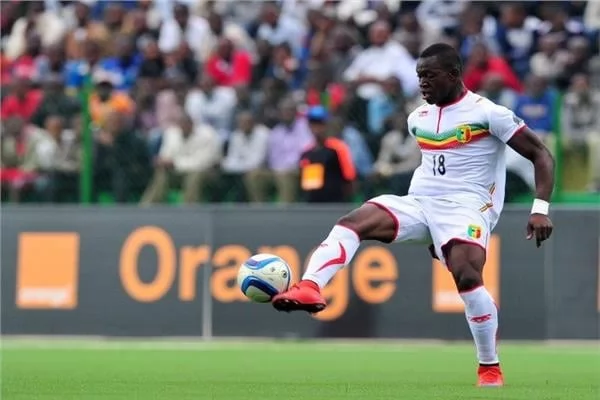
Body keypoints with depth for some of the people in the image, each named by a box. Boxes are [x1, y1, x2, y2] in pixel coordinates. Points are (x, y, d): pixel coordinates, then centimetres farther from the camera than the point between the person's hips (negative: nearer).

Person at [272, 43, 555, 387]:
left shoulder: (487, 113, -5)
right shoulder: (418, 118, 15)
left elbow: (541, 155, -4)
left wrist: (541, 209, -17)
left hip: (466, 207, -6)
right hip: (418, 203, 6)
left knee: (467, 275, -30)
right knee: (352, 222, -19)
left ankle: (490, 367, -12)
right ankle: (309, 289, -40)